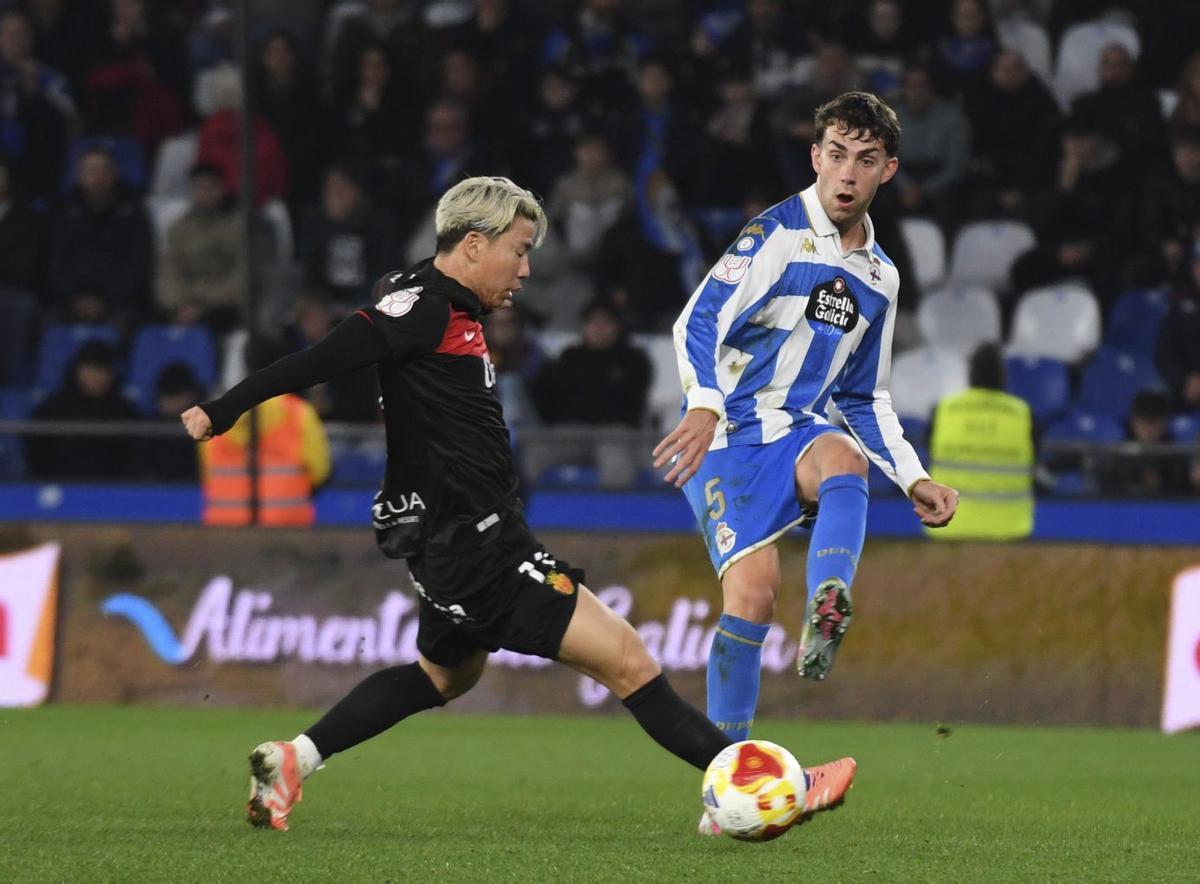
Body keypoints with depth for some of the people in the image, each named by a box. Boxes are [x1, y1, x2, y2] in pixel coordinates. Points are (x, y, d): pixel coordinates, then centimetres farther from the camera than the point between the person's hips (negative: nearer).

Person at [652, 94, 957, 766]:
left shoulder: (879, 277, 16)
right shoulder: (777, 235, -5)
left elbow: (865, 400, 25)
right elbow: (699, 322, -18)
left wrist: (915, 481, 13)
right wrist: (705, 407, -36)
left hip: (800, 433, 4)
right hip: (727, 438, -4)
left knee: (845, 458, -32)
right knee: (754, 589, -19)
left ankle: (826, 621, -55)